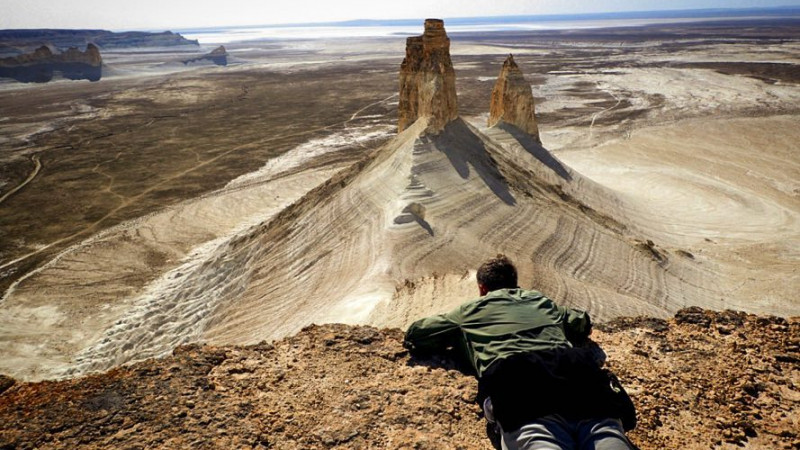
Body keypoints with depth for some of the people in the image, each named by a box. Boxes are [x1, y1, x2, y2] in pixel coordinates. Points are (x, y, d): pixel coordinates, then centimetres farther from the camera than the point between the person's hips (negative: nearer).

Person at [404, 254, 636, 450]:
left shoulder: (469, 311, 34)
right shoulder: (543, 303, 43)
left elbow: (415, 334, 41)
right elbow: (583, 323, 60)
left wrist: (452, 344, 55)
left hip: (515, 378, -3)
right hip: (575, 370, 3)